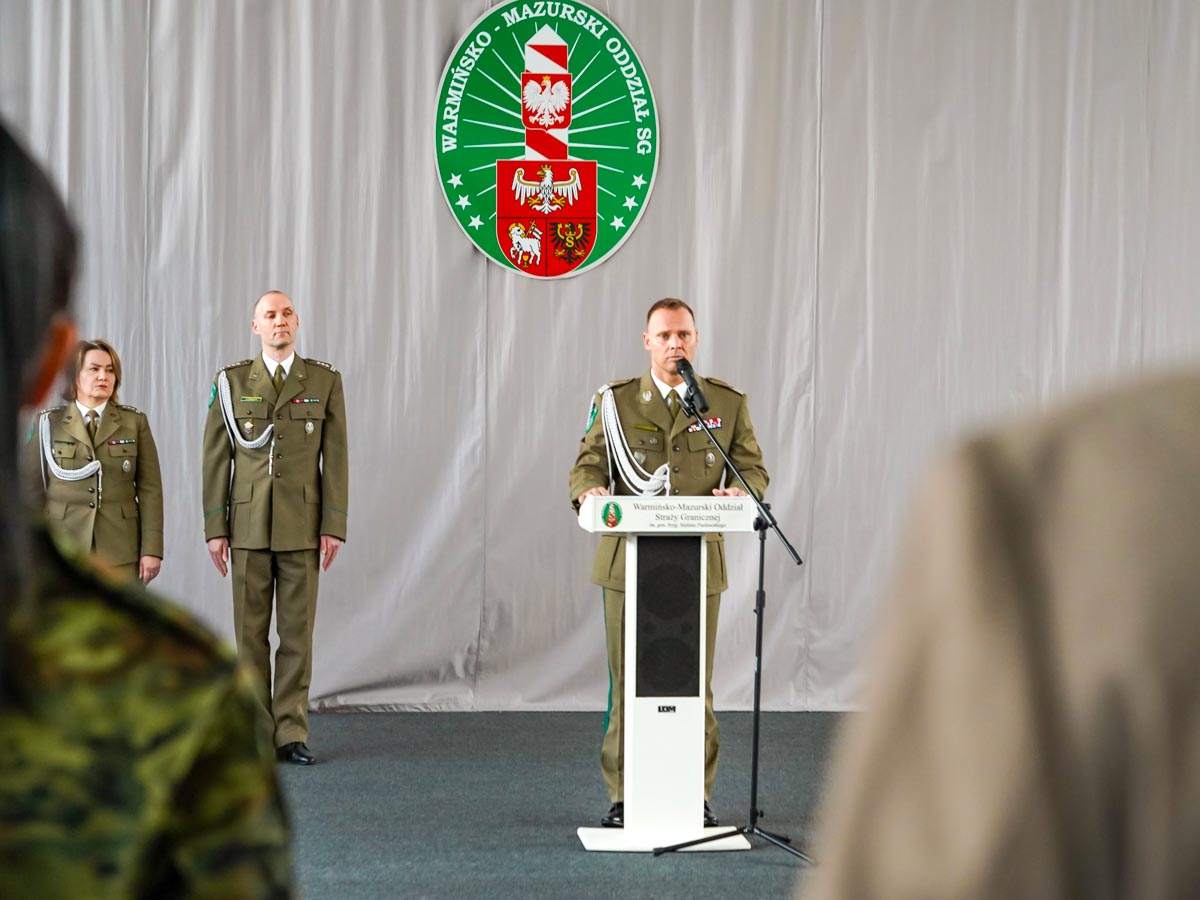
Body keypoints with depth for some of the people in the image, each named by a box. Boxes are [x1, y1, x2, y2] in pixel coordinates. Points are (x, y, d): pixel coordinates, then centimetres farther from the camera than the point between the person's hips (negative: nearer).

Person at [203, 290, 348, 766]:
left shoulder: (325, 381, 3)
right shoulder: (231, 382, 4)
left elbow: (335, 458, 1)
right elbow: (216, 458, 3)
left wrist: (334, 526, -5)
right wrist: (215, 528, -1)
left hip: (302, 527, 0)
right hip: (248, 527, 0)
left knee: (297, 631, 2)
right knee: (251, 633, 4)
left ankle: (291, 734, 7)